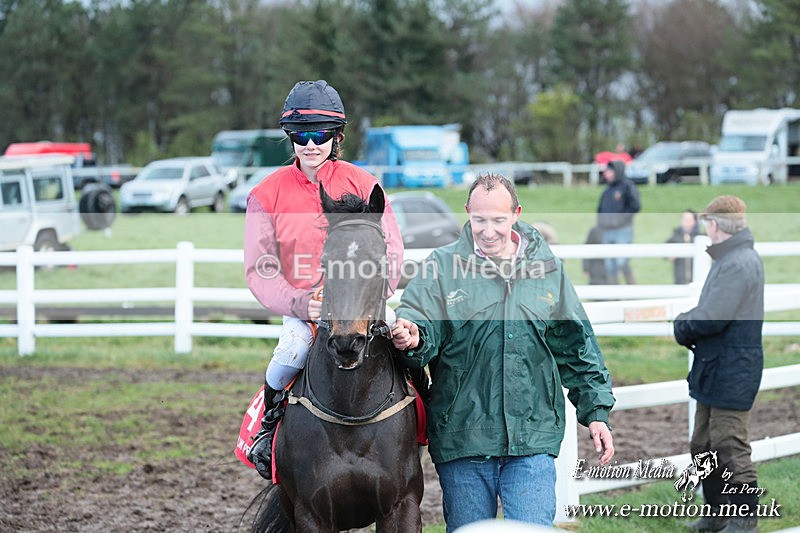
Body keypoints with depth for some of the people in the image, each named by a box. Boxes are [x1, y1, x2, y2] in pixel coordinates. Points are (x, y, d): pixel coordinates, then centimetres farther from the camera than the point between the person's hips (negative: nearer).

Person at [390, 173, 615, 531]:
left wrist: (596, 409, 11)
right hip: (461, 434, -1)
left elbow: (575, 346, 14)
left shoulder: (547, 268, 7)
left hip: (533, 436, 1)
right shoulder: (442, 266, 0)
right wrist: (412, 339, -35)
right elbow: (421, 322, -11)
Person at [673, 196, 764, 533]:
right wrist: (687, 323, -1)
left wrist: (682, 326, -6)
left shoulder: (739, 264, -20)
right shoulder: (730, 259, 14)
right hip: (714, 370, 11)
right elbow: (710, 310, 18)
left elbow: (711, 318, -25)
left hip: (731, 374, -11)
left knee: (730, 448, -4)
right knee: (704, 445, 16)